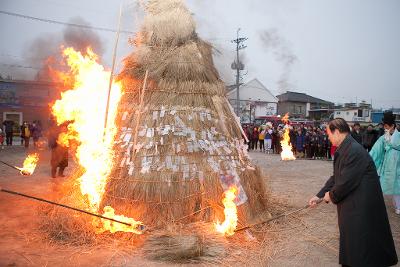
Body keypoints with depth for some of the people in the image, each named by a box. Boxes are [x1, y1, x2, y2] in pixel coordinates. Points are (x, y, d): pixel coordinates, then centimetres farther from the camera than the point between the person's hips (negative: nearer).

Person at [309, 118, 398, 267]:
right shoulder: (345, 150, 6)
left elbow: (346, 182, -25)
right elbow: (336, 177, 13)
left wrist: (331, 195, -7)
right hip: (351, 206, 9)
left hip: (360, 208, -9)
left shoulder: (354, 151, -25)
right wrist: (319, 196, 12)